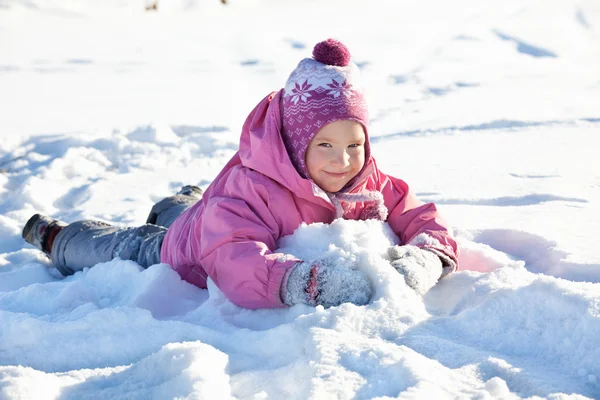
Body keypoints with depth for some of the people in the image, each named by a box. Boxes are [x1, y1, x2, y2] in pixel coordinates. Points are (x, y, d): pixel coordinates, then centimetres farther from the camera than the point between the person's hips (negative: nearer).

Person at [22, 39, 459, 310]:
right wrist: (306, 283, -73)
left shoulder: (370, 183, -28)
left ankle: (183, 203, 73)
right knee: (124, 248, 20)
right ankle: (54, 235, 49)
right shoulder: (253, 187, -47)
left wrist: (424, 258, -48)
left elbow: (422, 219, -24)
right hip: (181, 253, -6)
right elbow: (234, 263, -60)